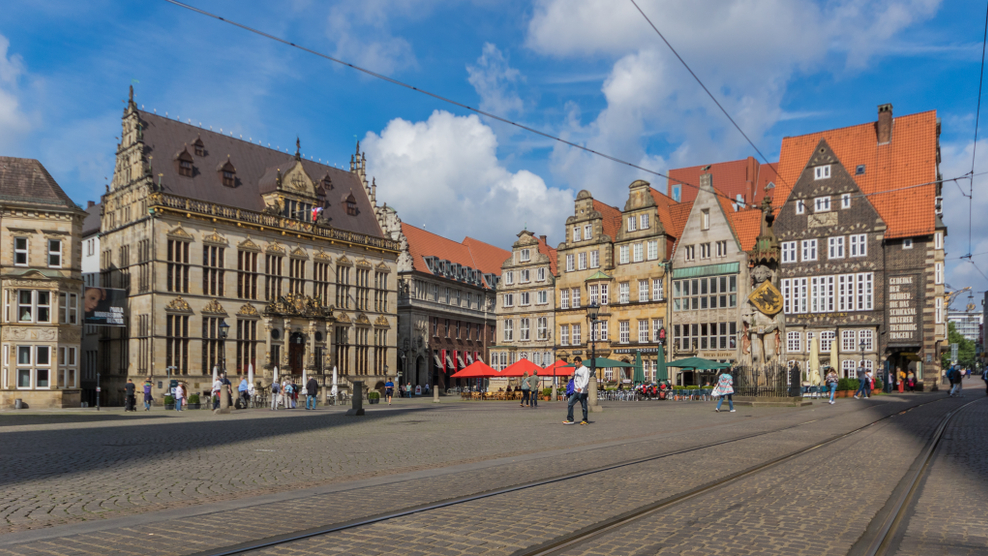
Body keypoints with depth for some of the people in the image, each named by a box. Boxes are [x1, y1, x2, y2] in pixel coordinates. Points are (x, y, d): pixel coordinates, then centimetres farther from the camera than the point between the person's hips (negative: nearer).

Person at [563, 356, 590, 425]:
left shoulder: (585, 369, -8)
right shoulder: (576, 369, 17)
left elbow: (586, 380, -20)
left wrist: (581, 387, -34)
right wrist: (573, 375, 7)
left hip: (582, 392, -8)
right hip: (575, 391, 8)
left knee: (584, 406, 1)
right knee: (570, 404, 0)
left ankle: (585, 420, 13)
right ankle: (570, 419, 3)